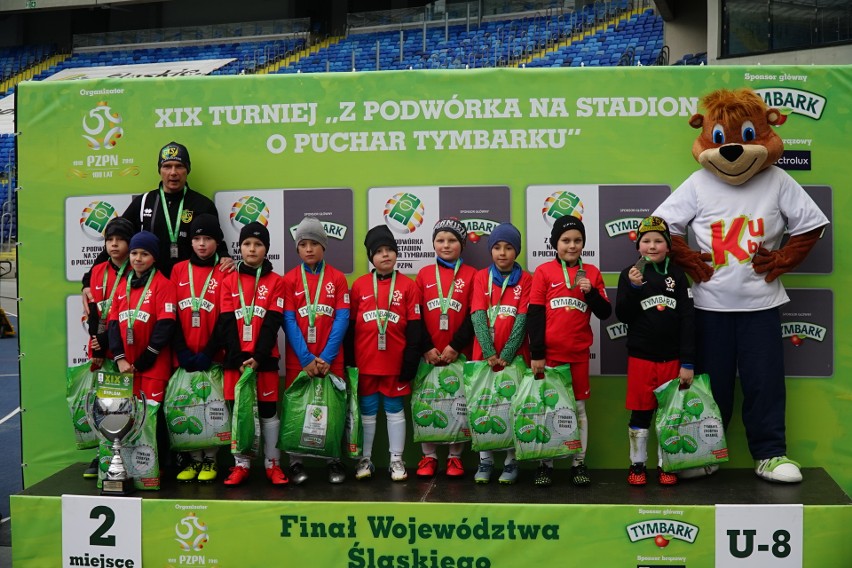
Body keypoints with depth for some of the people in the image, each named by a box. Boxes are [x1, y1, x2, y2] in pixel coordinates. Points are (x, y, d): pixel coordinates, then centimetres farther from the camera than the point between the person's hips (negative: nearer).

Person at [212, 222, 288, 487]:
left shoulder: (275, 281, 2)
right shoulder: (229, 281, 6)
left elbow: (273, 322, -5)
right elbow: (226, 322, -1)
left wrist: (258, 356, -15)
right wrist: (239, 358, -13)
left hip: (264, 359, -1)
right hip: (235, 359, 1)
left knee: (268, 410, 4)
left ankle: (272, 463, 13)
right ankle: (241, 464, 15)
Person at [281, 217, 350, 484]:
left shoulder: (337, 278, 3)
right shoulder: (289, 280, 2)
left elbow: (342, 319, -3)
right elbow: (289, 321, -3)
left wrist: (326, 357, -12)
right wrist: (306, 359, -13)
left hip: (330, 359, 0)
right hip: (298, 360, 0)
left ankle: (334, 460, 17)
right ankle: (295, 462, 14)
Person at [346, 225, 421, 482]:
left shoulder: (407, 285, -1)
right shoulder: (359, 285, 3)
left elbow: (414, 326, -1)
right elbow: (350, 325, 6)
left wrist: (411, 360, -5)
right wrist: (349, 361, 3)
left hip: (395, 362, -1)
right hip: (365, 362, 1)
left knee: (394, 409, 8)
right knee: (367, 410, 10)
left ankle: (396, 460, 17)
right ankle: (365, 459, 21)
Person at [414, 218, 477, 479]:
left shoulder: (471, 274, 3)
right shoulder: (424, 274, 8)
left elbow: (474, 316, -3)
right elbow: (416, 316, 4)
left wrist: (455, 346, -12)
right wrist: (426, 348, -7)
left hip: (459, 352, -1)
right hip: (429, 353, 2)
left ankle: (455, 457, 16)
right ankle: (429, 457, 16)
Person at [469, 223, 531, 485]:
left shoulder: (525, 279, 1)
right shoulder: (481, 277, 4)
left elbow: (522, 319, -6)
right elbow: (478, 316, -5)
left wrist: (506, 354, -14)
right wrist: (489, 353, -15)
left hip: (514, 356, -1)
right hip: (484, 356, 1)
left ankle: (510, 461, 13)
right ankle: (485, 462, 14)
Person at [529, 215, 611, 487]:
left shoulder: (591, 272, 5)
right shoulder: (543, 272, -1)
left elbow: (605, 313, 5)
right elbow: (535, 314, -3)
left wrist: (591, 292, -13)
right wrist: (536, 353, -8)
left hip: (579, 353, 2)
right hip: (549, 353, -1)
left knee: (579, 408, 8)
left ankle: (579, 463, 17)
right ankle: (546, 463, 15)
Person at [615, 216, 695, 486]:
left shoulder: (677, 275, 1)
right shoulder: (630, 274, 0)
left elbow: (688, 319, 0)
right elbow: (622, 315, -5)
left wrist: (688, 362, -4)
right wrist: (633, 287, -21)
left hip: (672, 357, 1)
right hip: (640, 356, -1)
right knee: (640, 412, 7)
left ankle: (666, 465, 21)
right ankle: (637, 464, 19)